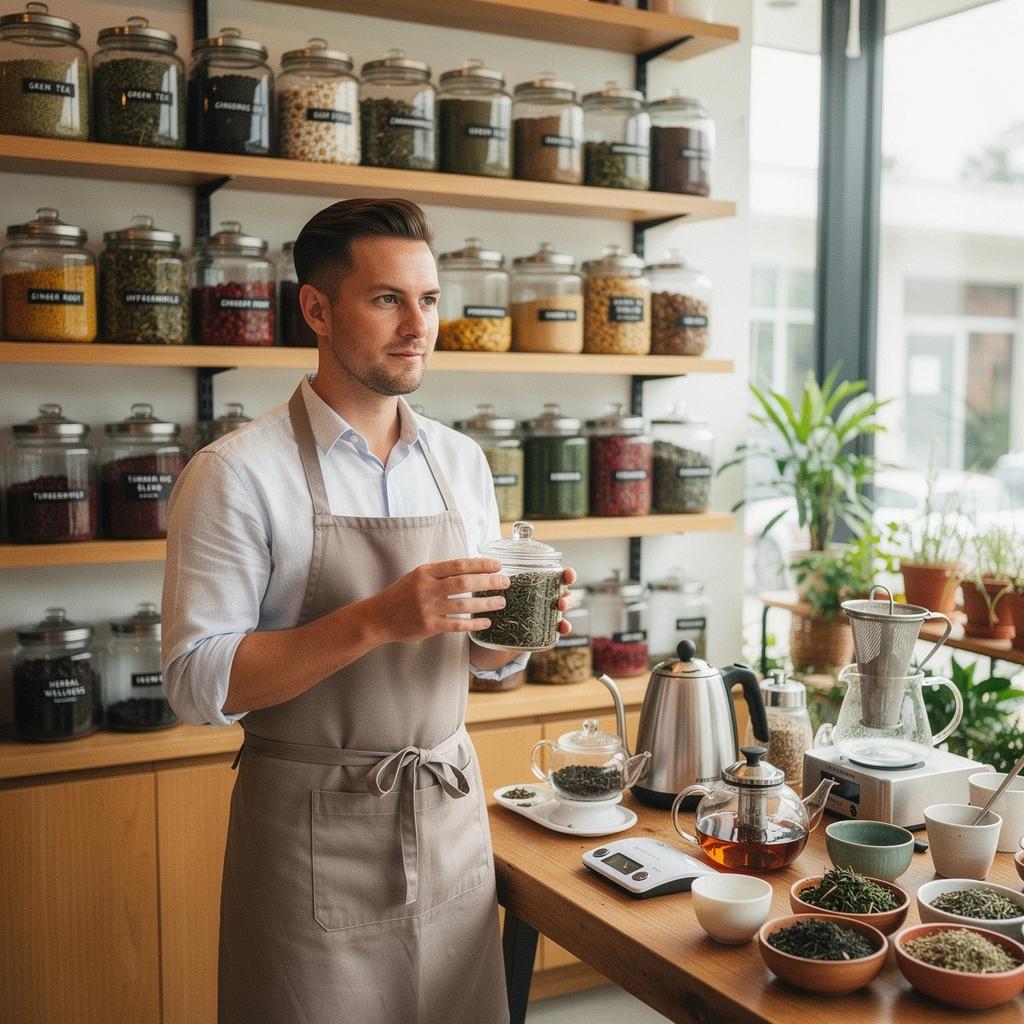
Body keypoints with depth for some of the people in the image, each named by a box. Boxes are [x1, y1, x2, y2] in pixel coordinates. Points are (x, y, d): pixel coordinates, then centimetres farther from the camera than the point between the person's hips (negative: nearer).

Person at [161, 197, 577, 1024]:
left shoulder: (462, 463, 5)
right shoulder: (237, 474, -13)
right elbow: (197, 683, -17)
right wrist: (375, 621, -27)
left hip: (453, 816, 5)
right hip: (314, 835, -5)